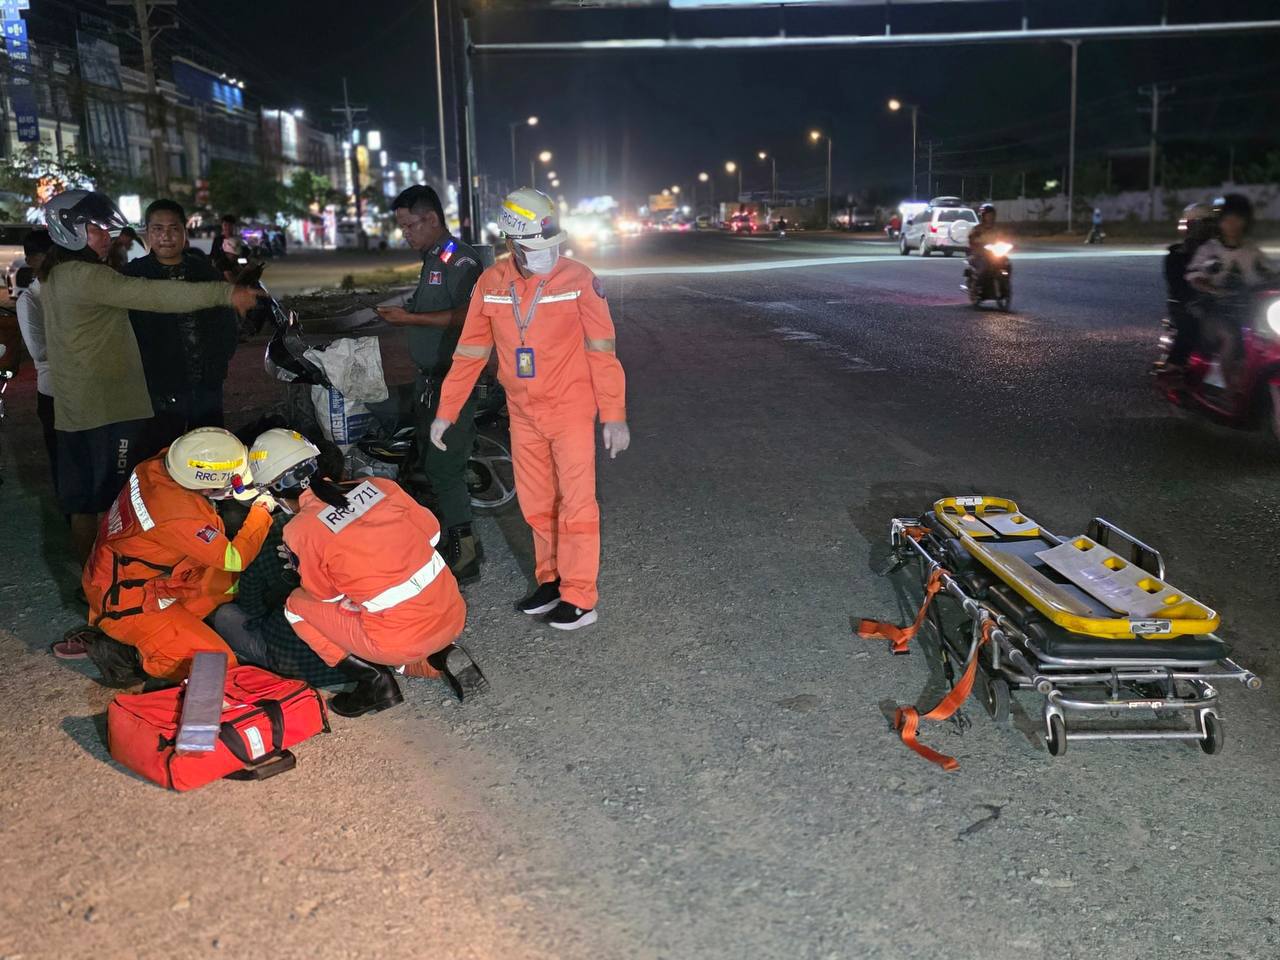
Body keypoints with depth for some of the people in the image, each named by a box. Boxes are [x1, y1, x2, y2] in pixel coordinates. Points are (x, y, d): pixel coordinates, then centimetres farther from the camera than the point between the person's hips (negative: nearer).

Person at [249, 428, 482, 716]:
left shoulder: (300, 532, -9)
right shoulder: (379, 485, 3)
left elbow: (328, 598, 5)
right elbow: (432, 535, 12)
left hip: (402, 641, -5)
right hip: (454, 617, 6)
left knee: (297, 605, 14)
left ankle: (375, 682, 6)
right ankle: (444, 656, 12)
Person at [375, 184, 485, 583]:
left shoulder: (460, 260, -15)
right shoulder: (430, 259, 17)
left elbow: (466, 316, -26)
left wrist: (412, 318, -23)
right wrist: (403, 314, 11)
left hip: (452, 380, -11)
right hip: (429, 376, 11)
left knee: (444, 467, -10)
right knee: (430, 464, 16)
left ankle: (464, 556, -2)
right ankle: (451, 538, 28)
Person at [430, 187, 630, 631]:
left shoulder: (578, 279, -12)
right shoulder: (491, 283, -2)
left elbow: (602, 353, -10)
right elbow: (469, 352, 5)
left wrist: (615, 416, -11)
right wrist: (446, 411, 5)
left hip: (571, 411, -4)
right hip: (523, 414, 4)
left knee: (575, 503, 1)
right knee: (536, 504, 13)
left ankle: (579, 598, 9)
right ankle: (551, 581, 29)